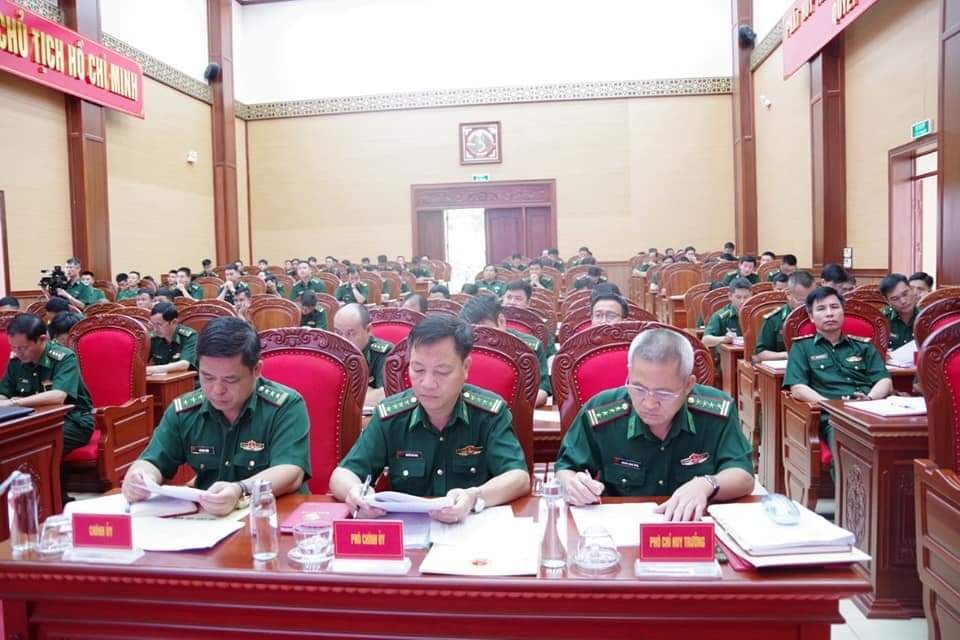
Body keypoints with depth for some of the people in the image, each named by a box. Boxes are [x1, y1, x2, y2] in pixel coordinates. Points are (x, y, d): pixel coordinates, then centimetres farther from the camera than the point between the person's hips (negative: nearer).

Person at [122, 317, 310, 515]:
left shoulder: (286, 406, -12)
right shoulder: (183, 411, 3)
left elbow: (291, 474, -21)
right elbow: (153, 461, 6)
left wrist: (241, 491, -37)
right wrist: (138, 479, -16)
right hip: (203, 518, 4)